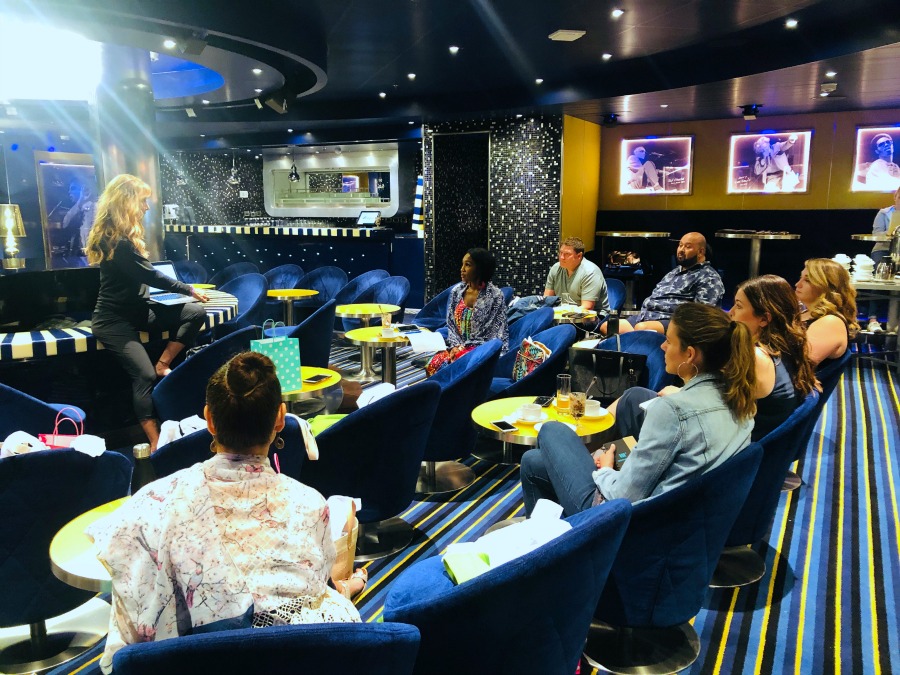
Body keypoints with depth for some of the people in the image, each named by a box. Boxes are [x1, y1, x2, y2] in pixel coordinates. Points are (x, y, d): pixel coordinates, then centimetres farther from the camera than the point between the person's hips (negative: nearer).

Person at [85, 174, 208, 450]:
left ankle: (163, 364, -2)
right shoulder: (116, 240, -20)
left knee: (196, 312, -12)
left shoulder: (123, 235, 12)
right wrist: (190, 290, -6)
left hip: (135, 310, 9)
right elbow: (149, 276, -16)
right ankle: (155, 442, -17)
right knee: (144, 375, -21)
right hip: (114, 319, -9)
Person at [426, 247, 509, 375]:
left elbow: (496, 335, -10)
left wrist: (463, 348, -16)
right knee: (433, 364, -25)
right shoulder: (456, 291, 7)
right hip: (459, 346, 5)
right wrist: (455, 346, -9)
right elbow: (451, 324, 10)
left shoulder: (495, 296, -9)